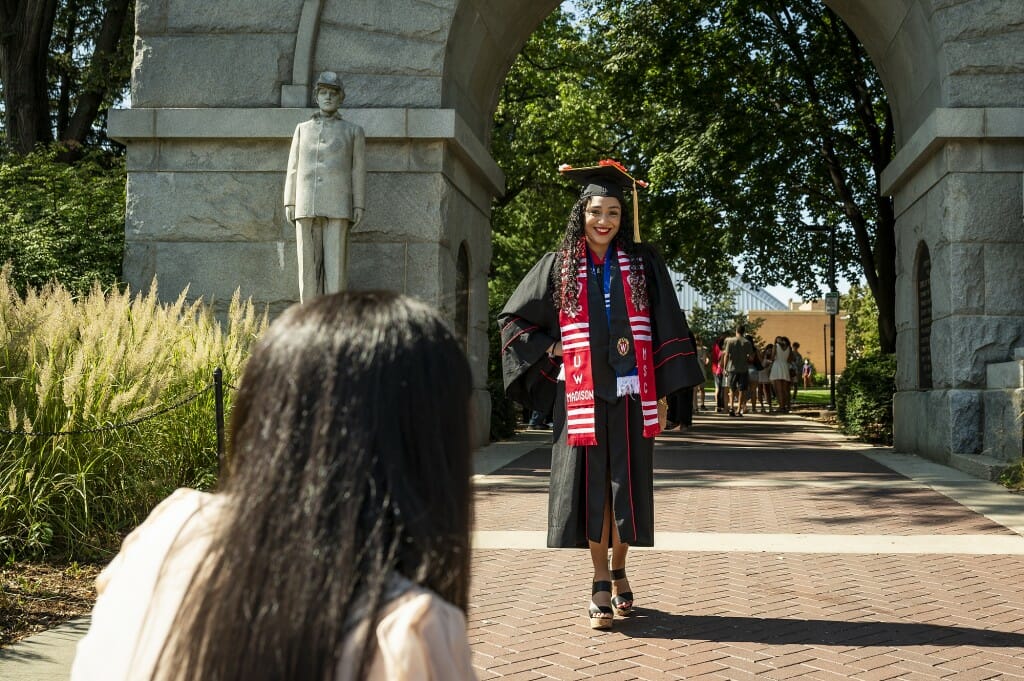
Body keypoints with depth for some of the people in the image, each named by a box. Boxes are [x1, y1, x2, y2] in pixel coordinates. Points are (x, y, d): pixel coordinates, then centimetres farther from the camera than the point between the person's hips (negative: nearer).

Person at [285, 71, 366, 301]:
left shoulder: (353, 131, 10)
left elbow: (358, 171, 5)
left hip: (338, 207, -2)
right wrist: (289, 204, 3)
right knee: (309, 265, -1)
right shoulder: (303, 129, 16)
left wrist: (359, 206, -4)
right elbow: (293, 169, 12)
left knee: (336, 263, -7)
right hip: (307, 208, 2)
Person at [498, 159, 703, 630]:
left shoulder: (642, 263, 7)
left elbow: (667, 328, 6)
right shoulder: (560, 265, 6)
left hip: (630, 393, 1)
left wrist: (662, 392, 0)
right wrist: (550, 351, -1)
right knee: (590, 486, 0)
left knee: (627, 484, 4)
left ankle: (619, 573, 23)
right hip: (581, 394, 0)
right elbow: (513, 319, 13)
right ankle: (601, 584, 10)